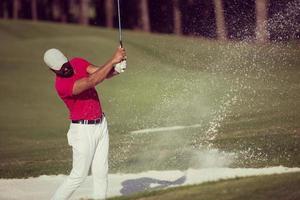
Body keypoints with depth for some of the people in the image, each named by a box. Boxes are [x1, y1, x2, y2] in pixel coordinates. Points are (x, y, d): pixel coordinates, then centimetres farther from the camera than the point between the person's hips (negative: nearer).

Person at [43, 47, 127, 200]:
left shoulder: (78, 63, 1)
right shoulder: (61, 85, -24)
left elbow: (103, 73, -8)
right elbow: (92, 81, -34)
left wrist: (116, 69, -31)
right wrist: (113, 60, -37)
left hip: (101, 124, 7)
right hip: (83, 130, -7)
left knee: (101, 172, 7)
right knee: (79, 175, -3)